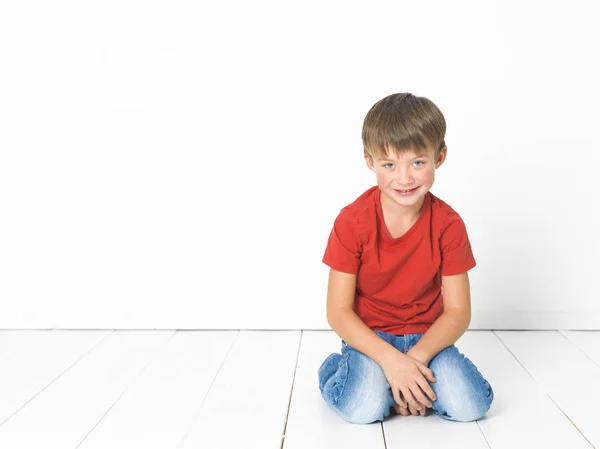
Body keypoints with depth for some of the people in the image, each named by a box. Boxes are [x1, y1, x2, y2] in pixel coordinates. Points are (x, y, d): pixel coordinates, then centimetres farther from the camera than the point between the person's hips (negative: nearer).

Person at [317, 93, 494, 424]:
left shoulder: (448, 224, -10)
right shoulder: (352, 221, -16)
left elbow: (458, 312, -9)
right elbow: (338, 312, -16)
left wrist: (416, 357, -25)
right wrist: (390, 358, -28)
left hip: (426, 335, 2)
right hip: (368, 337, -2)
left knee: (469, 405, -20)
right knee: (364, 408, -27)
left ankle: (408, 385, 8)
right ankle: (335, 369, 6)